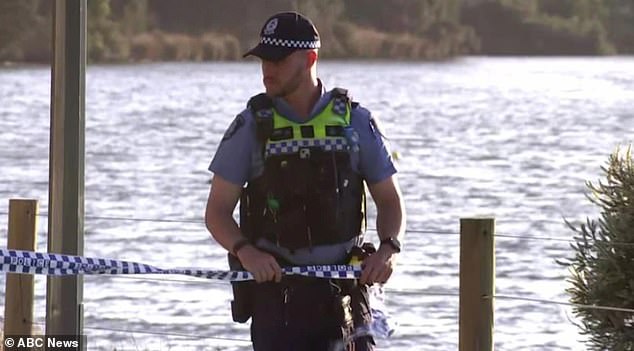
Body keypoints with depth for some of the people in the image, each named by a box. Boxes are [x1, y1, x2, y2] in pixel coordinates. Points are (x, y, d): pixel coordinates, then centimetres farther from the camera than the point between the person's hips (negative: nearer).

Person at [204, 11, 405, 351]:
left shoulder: (354, 121, 3)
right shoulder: (251, 126, 1)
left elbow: (388, 199, 10)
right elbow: (217, 212, 0)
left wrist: (389, 248, -10)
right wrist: (243, 250, -20)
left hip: (342, 285, 1)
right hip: (275, 284, -1)